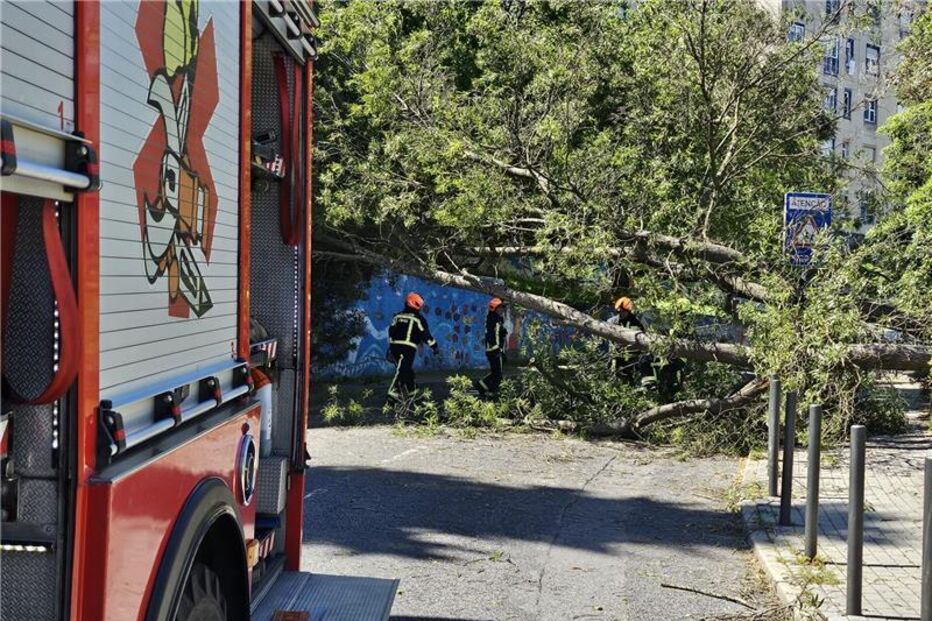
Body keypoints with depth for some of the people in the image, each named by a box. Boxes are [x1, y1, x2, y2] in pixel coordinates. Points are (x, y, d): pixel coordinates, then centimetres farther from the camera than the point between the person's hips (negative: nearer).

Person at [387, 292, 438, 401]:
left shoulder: (397, 316, 15)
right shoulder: (419, 319, -2)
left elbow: (391, 331, 15)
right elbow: (425, 335, -2)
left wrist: (390, 347, 21)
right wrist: (434, 346, 9)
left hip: (394, 345, 6)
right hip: (408, 347, -6)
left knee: (407, 369, 19)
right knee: (401, 370, -12)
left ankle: (412, 390, 23)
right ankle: (393, 391, -23)